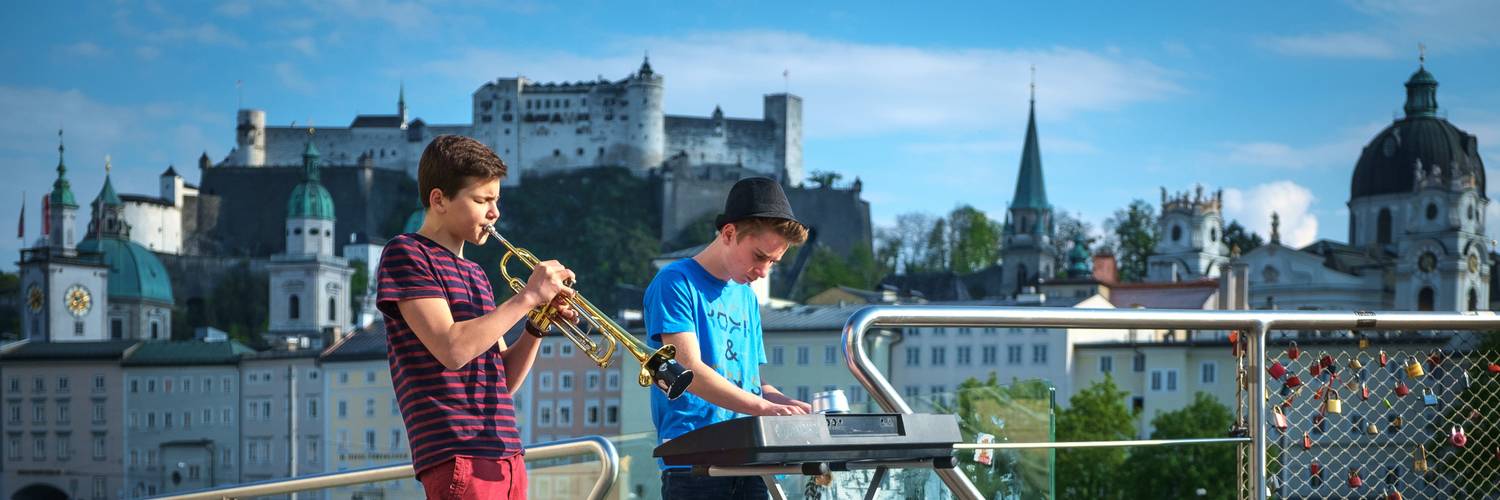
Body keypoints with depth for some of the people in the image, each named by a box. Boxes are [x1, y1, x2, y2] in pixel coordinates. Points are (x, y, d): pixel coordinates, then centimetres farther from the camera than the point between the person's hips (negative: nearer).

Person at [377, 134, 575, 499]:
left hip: (506, 454, 8)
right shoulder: (406, 253, -2)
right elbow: (452, 349, -16)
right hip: (457, 455, -8)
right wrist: (528, 297, -10)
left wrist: (538, 327, 3)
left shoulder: (475, 275, 20)